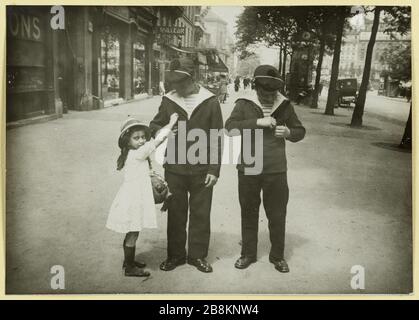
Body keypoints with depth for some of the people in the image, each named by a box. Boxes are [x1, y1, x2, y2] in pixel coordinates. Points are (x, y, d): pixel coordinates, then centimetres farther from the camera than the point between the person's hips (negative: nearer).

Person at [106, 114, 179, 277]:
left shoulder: (131, 154, 8)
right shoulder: (138, 154, -19)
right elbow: (157, 140, -19)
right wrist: (171, 123, -11)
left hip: (132, 199, 9)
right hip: (132, 201, -9)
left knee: (131, 234, 20)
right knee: (133, 235, 1)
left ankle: (128, 261, 34)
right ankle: (130, 268, 11)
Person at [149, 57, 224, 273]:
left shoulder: (210, 102, -3)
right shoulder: (169, 100, 2)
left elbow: (217, 139, -2)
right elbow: (154, 125, 13)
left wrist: (214, 170, -6)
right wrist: (162, 131, -12)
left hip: (202, 170, -1)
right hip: (174, 169, 2)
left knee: (200, 214, 10)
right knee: (175, 213, 12)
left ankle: (197, 255, 26)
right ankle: (175, 255, 28)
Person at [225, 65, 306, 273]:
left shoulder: (284, 105, 2)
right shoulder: (244, 104, -3)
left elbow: (300, 131, 11)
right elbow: (230, 127, -17)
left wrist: (288, 133, -11)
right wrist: (257, 122, -26)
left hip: (276, 170, 1)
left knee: (277, 215, 8)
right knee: (249, 213, 13)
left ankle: (277, 256, 27)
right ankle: (248, 253, 30)